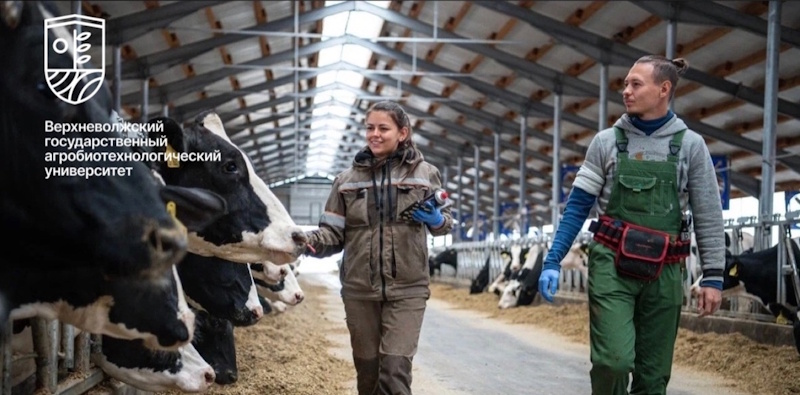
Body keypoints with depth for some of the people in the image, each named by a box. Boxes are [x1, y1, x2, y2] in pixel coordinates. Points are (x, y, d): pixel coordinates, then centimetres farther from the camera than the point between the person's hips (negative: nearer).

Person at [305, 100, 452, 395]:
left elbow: (444, 221, 12)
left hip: (407, 288, -2)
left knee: (395, 369, -13)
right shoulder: (347, 179, 7)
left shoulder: (424, 173, 3)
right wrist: (311, 241, -18)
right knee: (368, 370, 11)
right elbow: (333, 232, 3)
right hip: (358, 290, 3)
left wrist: (437, 220, -11)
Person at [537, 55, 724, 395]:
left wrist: (713, 276, -4)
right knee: (614, 359, -15)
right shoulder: (607, 141, 3)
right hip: (612, 265, -1)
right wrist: (553, 261, -5)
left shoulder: (690, 145, 2)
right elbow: (577, 207, 3)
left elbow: (708, 217, 3)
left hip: (663, 272, 1)